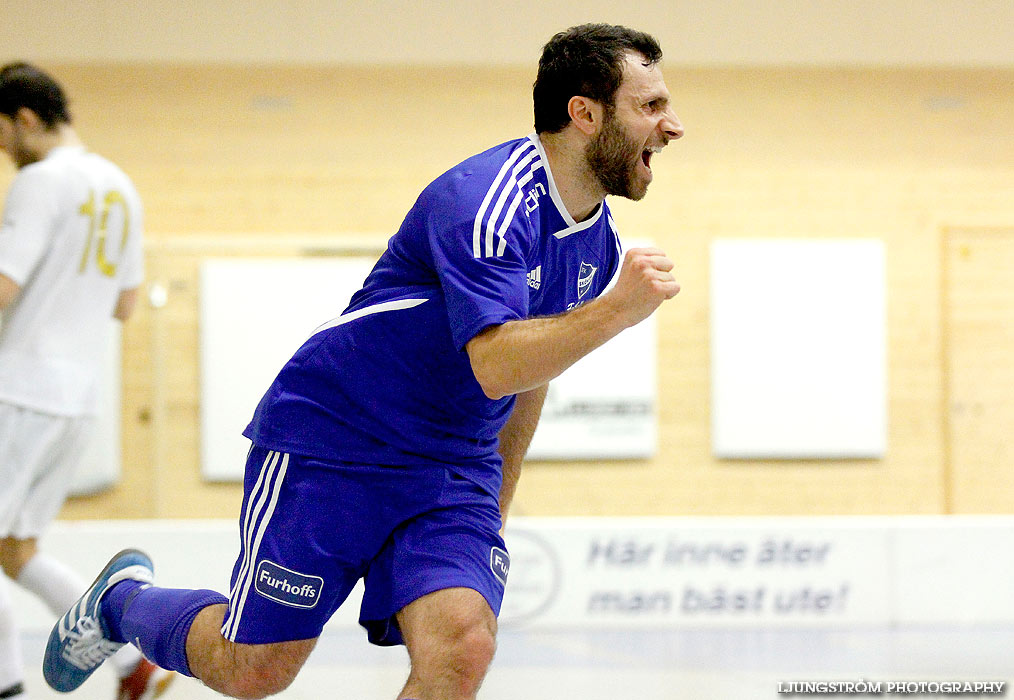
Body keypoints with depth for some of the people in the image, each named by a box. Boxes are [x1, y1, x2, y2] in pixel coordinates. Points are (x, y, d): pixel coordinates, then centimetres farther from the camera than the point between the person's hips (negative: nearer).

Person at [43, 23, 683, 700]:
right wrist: (616, 311, -36)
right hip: (329, 442, -6)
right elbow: (496, 364, -33)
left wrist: (496, 503, 26)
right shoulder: (486, 200, -23)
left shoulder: (599, 242, 5)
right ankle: (124, 599, 34)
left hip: (451, 468, 7)